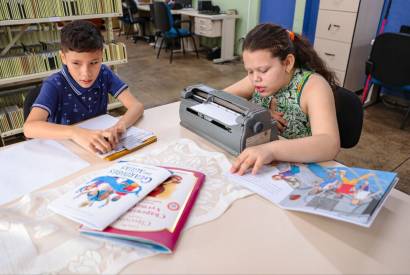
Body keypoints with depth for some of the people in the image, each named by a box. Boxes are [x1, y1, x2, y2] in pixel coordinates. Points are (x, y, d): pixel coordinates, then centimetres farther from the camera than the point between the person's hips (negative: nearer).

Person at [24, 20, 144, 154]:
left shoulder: (104, 74, -8)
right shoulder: (54, 85, -17)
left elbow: (137, 106, -15)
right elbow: (29, 127, -29)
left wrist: (120, 126, -33)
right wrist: (75, 133, -44)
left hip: (99, 151, 2)